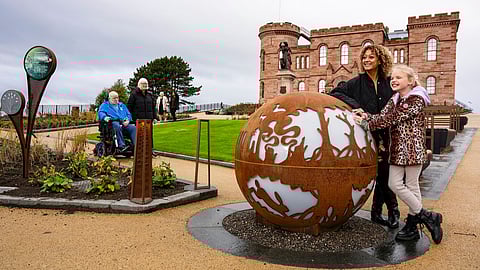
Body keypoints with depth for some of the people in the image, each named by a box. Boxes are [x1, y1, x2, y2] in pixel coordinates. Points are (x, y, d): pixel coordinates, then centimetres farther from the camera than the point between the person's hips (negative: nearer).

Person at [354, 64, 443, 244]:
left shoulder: (416, 101, -11)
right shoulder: (394, 101, 14)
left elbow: (392, 119, -20)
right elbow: (383, 116, 0)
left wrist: (367, 124, -21)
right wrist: (367, 117, -19)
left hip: (413, 148, -8)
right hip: (397, 149, 8)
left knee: (411, 185, -1)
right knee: (394, 184, 6)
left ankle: (412, 226, 14)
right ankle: (425, 217, 19)